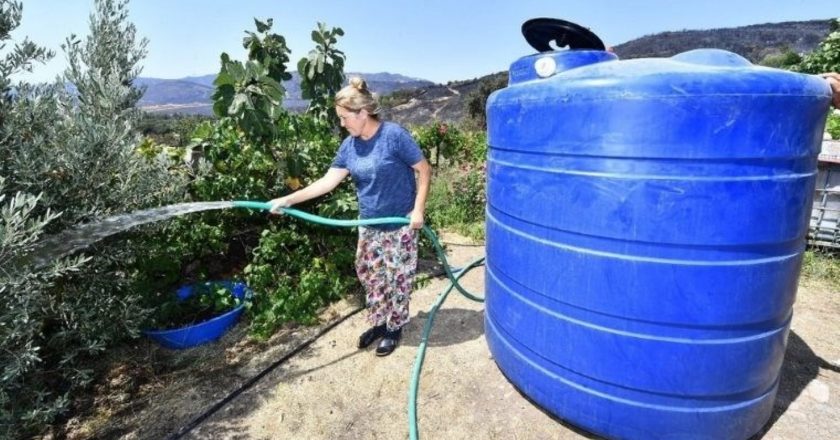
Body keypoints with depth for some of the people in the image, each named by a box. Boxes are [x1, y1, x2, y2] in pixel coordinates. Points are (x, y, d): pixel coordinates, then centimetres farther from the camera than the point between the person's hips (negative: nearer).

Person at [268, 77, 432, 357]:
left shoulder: (394, 135, -17)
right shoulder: (350, 145, 1)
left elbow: (424, 170, -13)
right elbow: (328, 181, -1)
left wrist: (418, 209, -18)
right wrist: (289, 200, -6)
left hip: (400, 225, -6)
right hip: (369, 226, 6)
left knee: (397, 278, 8)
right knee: (370, 275, 16)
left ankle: (394, 328, 28)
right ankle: (379, 323, 35)